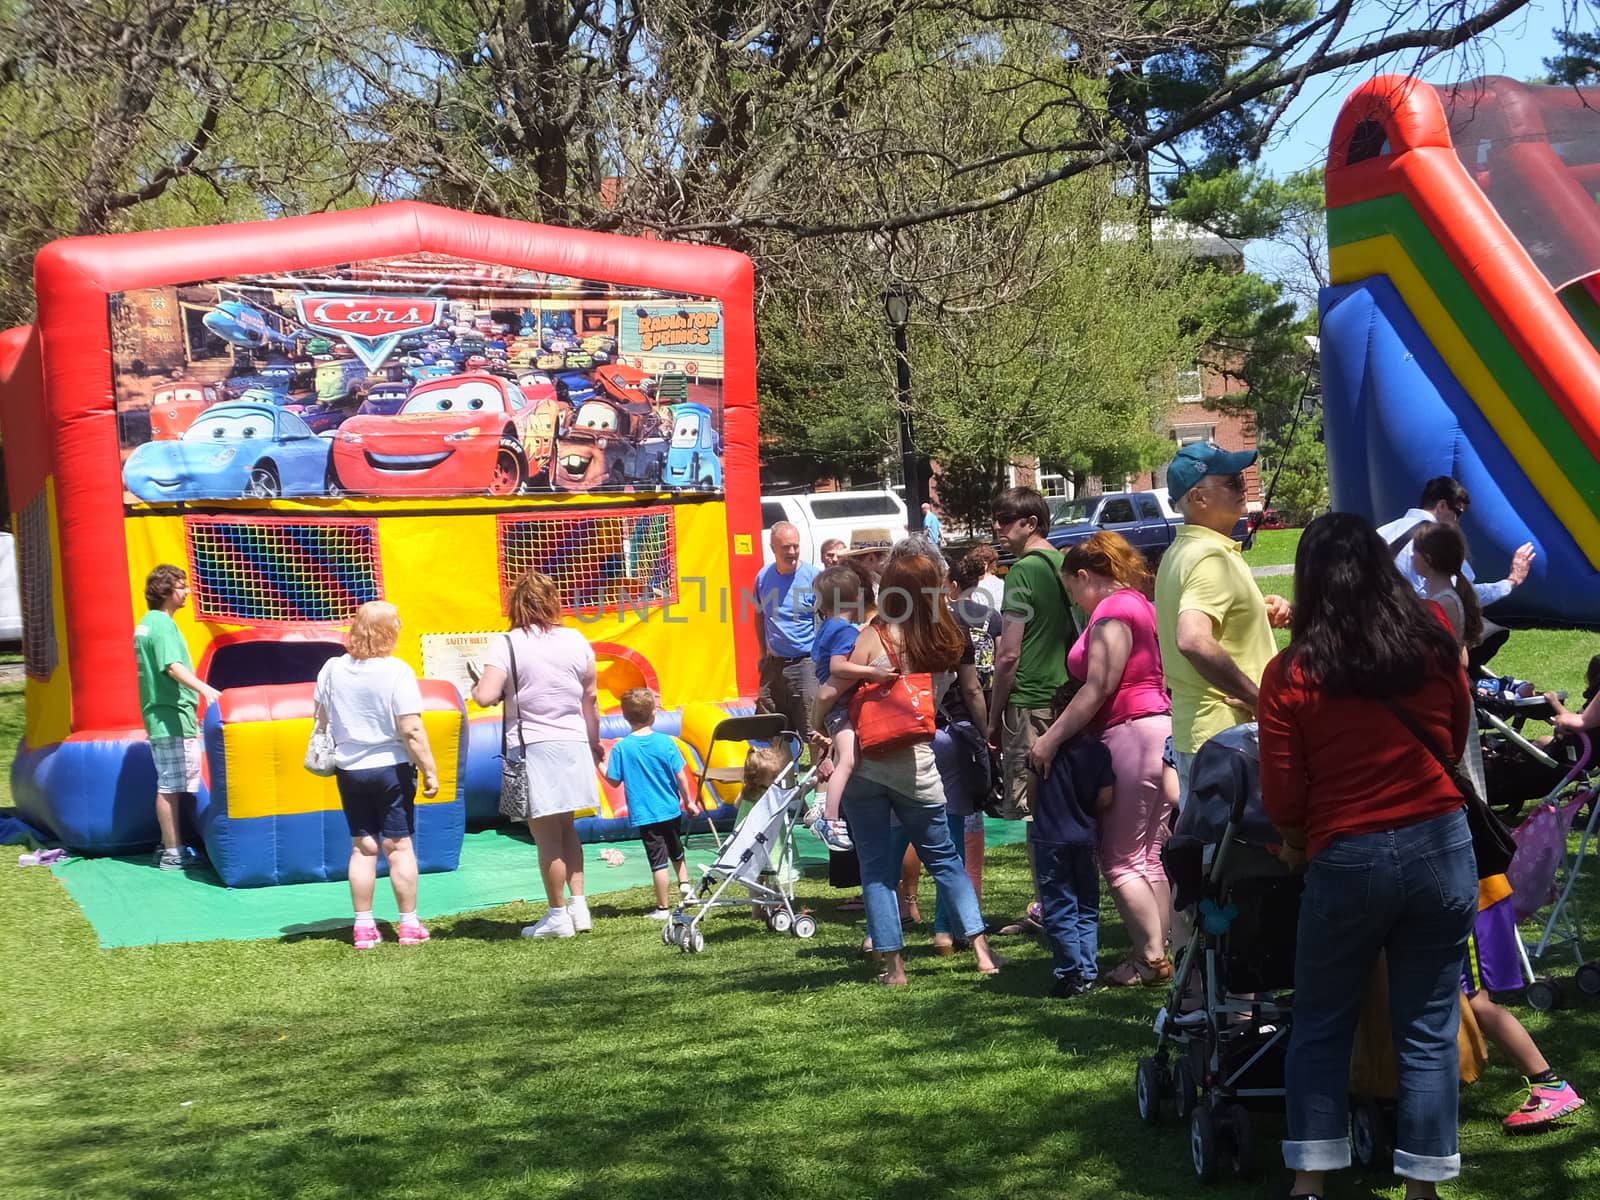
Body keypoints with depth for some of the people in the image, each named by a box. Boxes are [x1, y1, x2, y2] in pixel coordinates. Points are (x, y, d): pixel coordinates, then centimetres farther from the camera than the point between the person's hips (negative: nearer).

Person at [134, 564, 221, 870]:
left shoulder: (147, 623, 17)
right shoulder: (163, 624, -13)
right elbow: (173, 666, -29)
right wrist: (203, 688, -43)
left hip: (161, 716, 10)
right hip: (172, 718, -10)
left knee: (169, 786, 14)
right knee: (171, 787, -8)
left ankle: (168, 847, 19)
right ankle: (173, 853, -6)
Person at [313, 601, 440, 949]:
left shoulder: (332, 669, -1)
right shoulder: (397, 671, -15)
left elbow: (322, 721, 8)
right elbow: (411, 730, -18)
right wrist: (429, 770, -11)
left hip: (349, 769, 4)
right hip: (391, 767, -4)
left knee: (362, 847, 10)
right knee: (400, 846, 5)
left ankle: (363, 927, 13)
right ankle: (409, 926, 9)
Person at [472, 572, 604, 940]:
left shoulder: (506, 645, -9)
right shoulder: (577, 641, 3)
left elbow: (485, 697, -19)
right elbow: (591, 698, 11)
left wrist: (477, 686, 4)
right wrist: (593, 742, 24)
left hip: (533, 746, -4)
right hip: (573, 743, 5)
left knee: (547, 834, 3)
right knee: (566, 829, 20)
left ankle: (558, 916, 9)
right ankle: (579, 904, 17)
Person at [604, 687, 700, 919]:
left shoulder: (621, 748, -10)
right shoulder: (665, 742, -6)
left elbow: (614, 780, -5)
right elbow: (680, 776, -2)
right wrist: (688, 802, 9)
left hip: (644, 815, -2)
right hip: (671, 810, 2)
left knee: (658, 861, 0)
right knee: (677, 852, 27)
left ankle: (663, 908, 5)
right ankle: (685, 886, 25)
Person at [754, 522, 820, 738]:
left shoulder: (813, 577, -9)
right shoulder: (763, 576, 6)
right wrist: (764, 653, 16)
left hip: (805, 663, -5)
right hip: (774, 664, 5)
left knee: (814, 733, -8)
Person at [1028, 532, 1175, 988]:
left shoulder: (1112, 612, -11)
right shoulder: (1137, 605, 19)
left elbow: (1098, 688, -18)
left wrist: (1051, 739, -16)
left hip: (1130, 734, -10)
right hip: (1155, 729, 10)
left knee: (1120, 858, -4)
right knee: (1147, 855, 12)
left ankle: (1151, 958, -1)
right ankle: (1161, 953, 15)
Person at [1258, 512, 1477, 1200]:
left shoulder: (1292, 673, -9)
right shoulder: (1434, 642, -1)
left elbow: (1281, 795, -5)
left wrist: (1294, 843, 16)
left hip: (1347, 860, -2)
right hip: (1443, 847, 2)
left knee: (1320, 1027, 13)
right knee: (1429, 1032, 9)